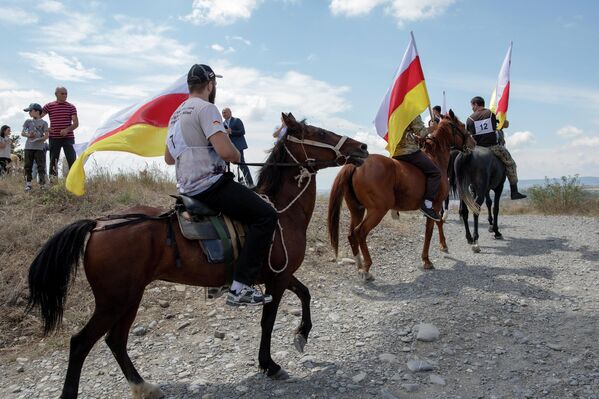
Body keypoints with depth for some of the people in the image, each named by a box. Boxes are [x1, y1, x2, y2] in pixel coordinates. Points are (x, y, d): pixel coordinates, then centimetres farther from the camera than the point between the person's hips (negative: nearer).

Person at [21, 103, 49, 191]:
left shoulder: (43, 123, 3)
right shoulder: (28, 121, 12)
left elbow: (46, 136, -3)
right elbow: (22, 133, 13)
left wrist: (37, 139, -17)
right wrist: (28, 135, -8)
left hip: (39, 147, -3)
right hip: (28, 147, 3)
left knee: (41, 166, -5)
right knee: (28, 166, 3)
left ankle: (42, 184, -2)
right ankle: (28, 184, 7)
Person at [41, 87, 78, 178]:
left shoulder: (71, 107, 5)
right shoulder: (49, 106, 5)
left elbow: (76, 123, -1)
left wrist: (67, 130, -18)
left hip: (68, 137, -1)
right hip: (54, 138, 1)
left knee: (72, 160, -7)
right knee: (53, 160, 4)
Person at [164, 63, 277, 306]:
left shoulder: (177, 114, 19)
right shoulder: (206, 107, -11)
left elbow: (168, 158, 27)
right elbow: (226, 152, -24)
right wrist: (237, 156, -2)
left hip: (188, 187, 11)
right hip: (209, 184, -11)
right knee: (265, 215, -13)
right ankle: (240, 288, -19)